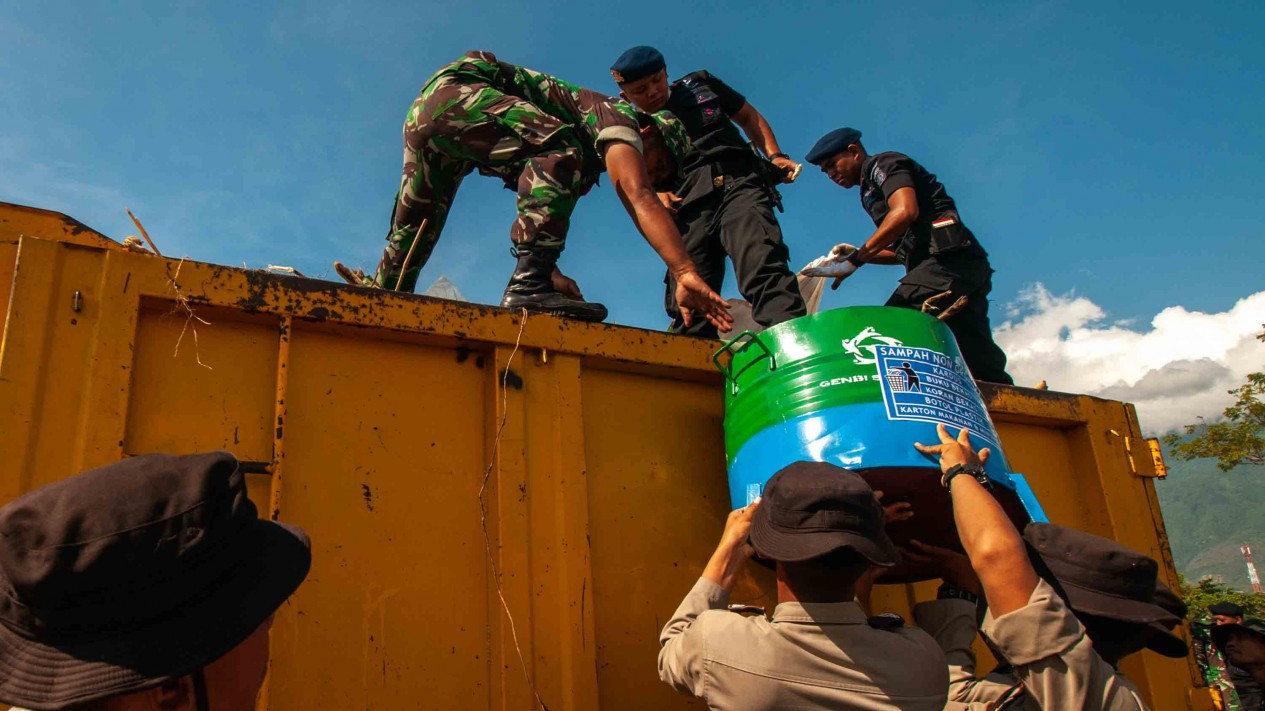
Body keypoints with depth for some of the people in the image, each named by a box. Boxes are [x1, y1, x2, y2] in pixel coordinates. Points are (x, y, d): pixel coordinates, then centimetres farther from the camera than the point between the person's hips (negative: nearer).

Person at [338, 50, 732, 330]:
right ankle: (528, 285, -36)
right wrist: (685, 271, -28)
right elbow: (639, 197, -19)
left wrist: (552, 272, 11)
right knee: (563, 153, -25)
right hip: (454, 90, -10)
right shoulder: (619, 117, -2)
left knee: (413, 229, 22)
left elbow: (539, 212, 25)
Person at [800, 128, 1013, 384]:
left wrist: (855, 259, -14)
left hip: (947, 259, -10)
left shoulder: (884, 164, 6)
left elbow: (905, 211, -14)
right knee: (982, 365, 3)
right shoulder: (872, 191, 32)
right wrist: (859, 254, 15)